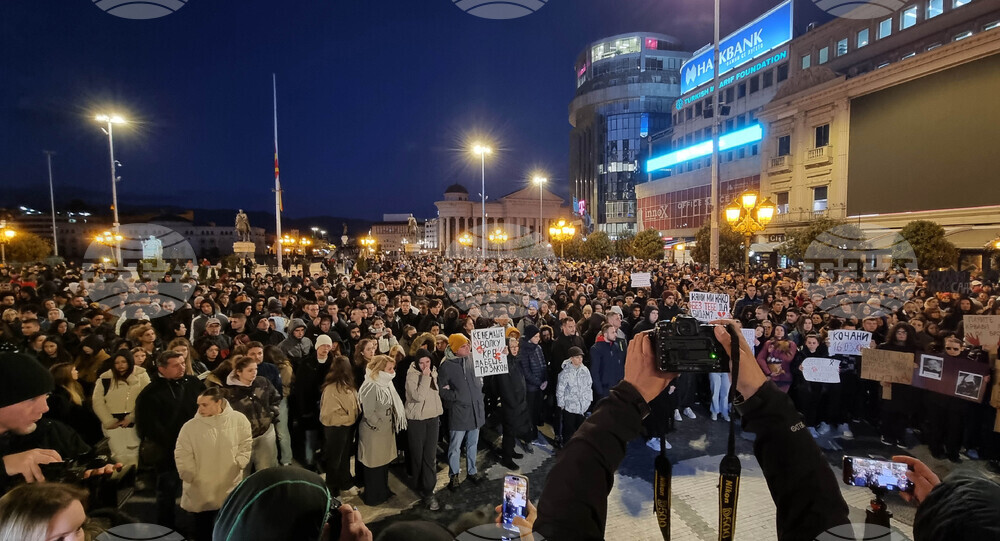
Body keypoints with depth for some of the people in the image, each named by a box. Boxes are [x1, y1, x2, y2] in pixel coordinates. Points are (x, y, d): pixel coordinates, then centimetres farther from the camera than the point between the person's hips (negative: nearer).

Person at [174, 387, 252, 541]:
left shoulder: (239, 420, -8)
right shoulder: (190, 427, -11)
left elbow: (246, 445, 3)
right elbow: (182, 455, -5)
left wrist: (238, 464, -9)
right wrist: (191, 477, -10)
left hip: (230, 490, 1)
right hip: (200, 493, -1)